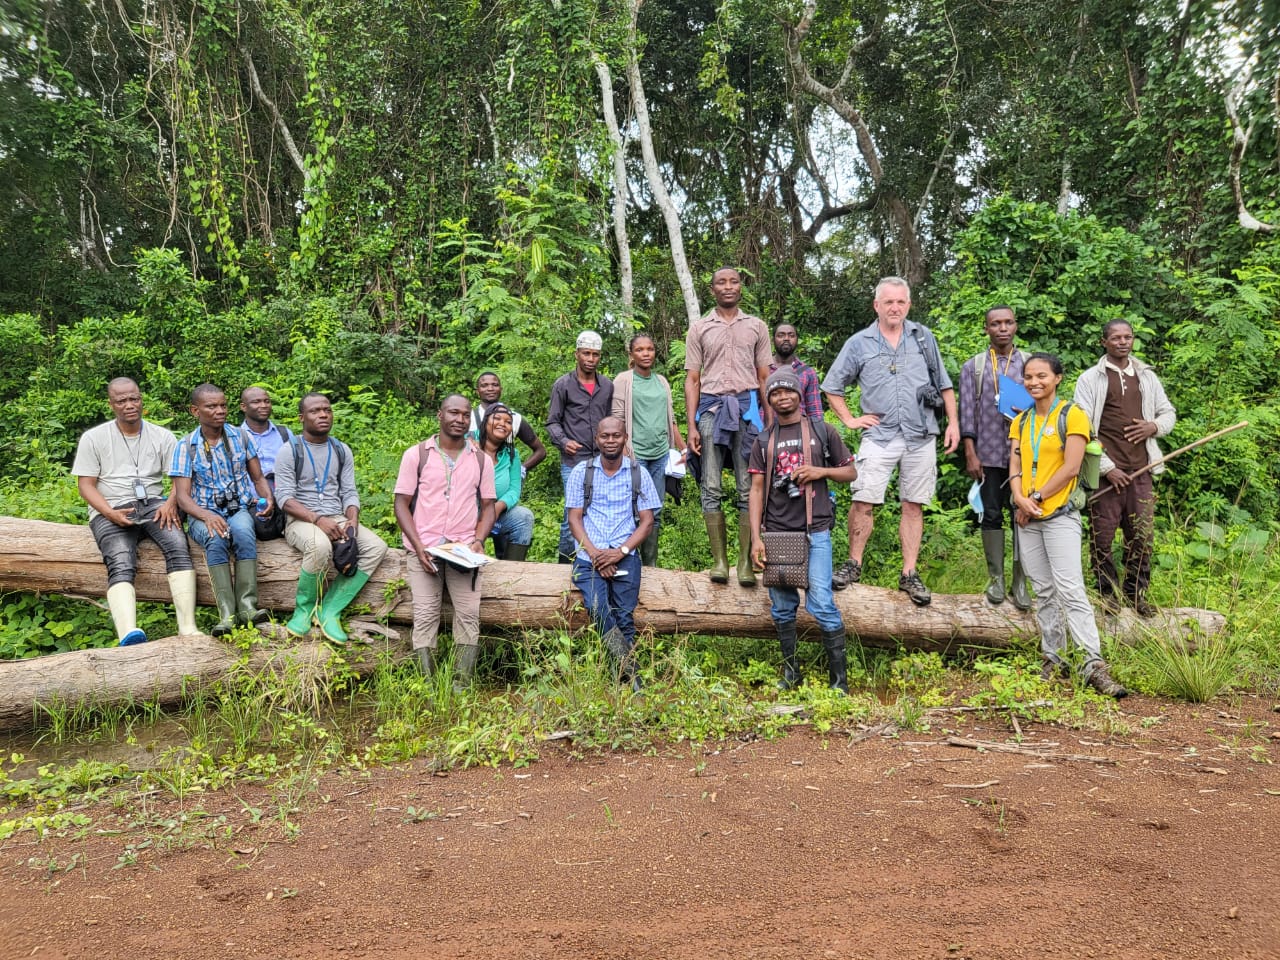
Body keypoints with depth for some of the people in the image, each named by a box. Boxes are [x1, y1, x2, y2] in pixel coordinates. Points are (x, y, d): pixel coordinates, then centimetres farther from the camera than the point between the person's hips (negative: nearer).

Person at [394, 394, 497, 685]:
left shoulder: (481, 459, 11)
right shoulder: (417, 454, 5)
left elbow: (488, 507, 12)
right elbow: (402, 504, 2)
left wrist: (478, 541, -7)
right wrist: (419, 547, -10)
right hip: (424, 548, -1)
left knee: (468, 616, -11)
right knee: (425, 616, -9)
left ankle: (462, 686, -7)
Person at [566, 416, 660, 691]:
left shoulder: (638, 474, 8)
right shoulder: (582, 472, 9)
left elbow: (647, 521, 6)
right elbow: (574, 518, 5)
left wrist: (621, 551, -9)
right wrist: (594, 553, -9)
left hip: (625, 556, 0)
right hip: (589, 556, 0)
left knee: (624, 617, -14)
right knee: (598, 609, -24)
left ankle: (626, 680, -6)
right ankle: (631, 674, -15)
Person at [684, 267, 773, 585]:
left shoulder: (756, 327, 14)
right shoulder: (699, 328, 12)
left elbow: (764, 378, 12)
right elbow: (692, 380, 9)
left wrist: (770, 423, 3)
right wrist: (692, 426, -1)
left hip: (747, 406, 0)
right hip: (711, 406, 0)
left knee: (749, 488, -3)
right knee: (711, 489, -2)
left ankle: (746, 563, -1)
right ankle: (719, 561, 3)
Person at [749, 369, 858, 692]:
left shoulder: (822, 431, 7)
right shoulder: (763, 442, 11)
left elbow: (850, 472, 12)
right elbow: (757, 490, 6)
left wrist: (821, 471, -9)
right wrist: (756, 538, -2)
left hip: (815, 531, -2)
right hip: (776, 532, 3)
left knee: (822, 603, -9)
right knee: (782, 608, 7)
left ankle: (840, 677, 0)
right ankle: (790, 672, 20)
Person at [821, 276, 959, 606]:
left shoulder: (923, 337, 8)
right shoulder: (858, 343, 3)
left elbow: (943, 383, 13)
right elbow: (832, 387, 11)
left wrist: (953, 422, 6)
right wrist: (850, 419, 3)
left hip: (921, 436, 2)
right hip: (879, 435, -1)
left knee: (913, 505, 5)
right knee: (863, 501, -10)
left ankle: (909, 574, 12)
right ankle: (854, 565, 6)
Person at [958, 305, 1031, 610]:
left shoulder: (1029, 364, 8)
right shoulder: (973, 366, 6)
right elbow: (967, 413, 2)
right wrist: (970, 454, -5)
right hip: (988, 456, 0)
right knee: (991, 516, 4)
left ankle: (1020, 583, 9)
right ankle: (996, 579, 14)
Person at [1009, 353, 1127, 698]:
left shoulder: (1072, 415, -3)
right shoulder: (1020, 421, 14)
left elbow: (1071, 467, -10)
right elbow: (1015, 466, 8)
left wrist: (1037, 498, -10)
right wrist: (1020, 498, -10)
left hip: (1060, 515, -5)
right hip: (1028, 519, 6)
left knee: (1070, 589, -13)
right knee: (1044, 592, 8)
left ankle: (1094, 665, -12)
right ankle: (1052, 659, 15)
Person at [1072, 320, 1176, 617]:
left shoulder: (1147, 376, 14)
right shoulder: (1090, 379, 0)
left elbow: (1169, 413, 22)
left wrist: (1154, 426, -2)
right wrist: (1106, 467, -11)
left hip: (1141, 470, 4)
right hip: (1106, 471, -4)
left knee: (1142, 535, 6)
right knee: (1102, 535, 0)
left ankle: (1137, 591, 21)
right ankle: (1108, 590, 17)